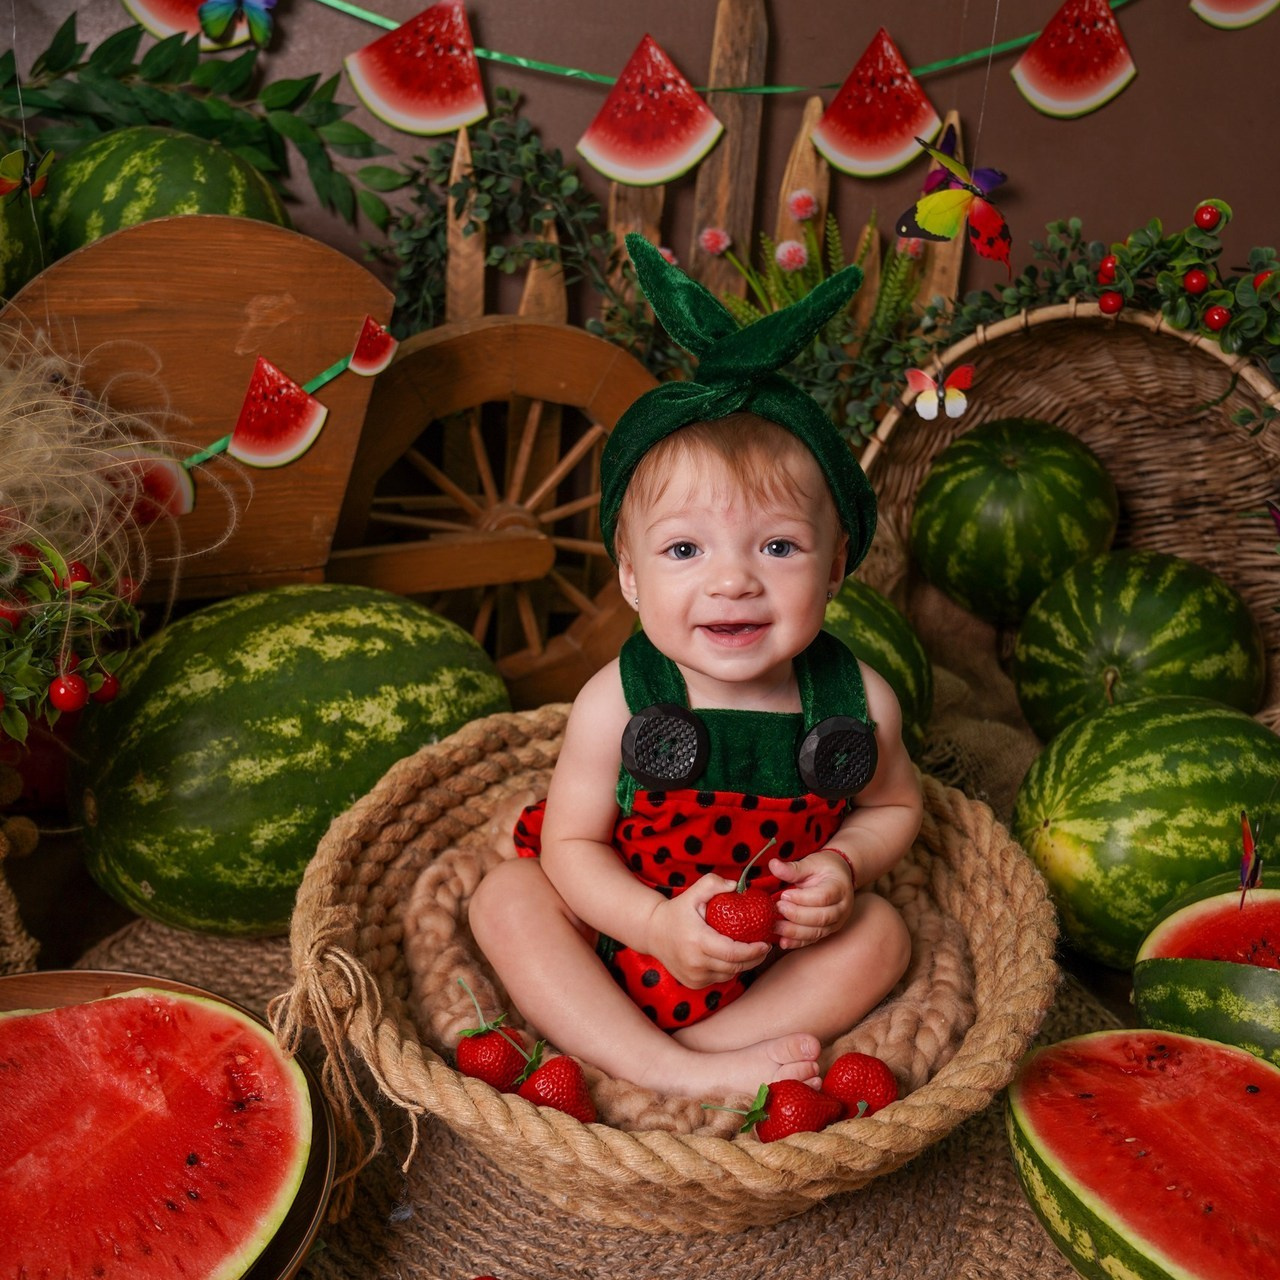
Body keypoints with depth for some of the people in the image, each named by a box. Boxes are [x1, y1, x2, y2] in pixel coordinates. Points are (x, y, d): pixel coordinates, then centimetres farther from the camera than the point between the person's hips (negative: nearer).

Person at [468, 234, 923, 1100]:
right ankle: (674, 1073, -27)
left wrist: (843, 867, -18)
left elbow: (894, 806, 4)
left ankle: (696, 1054, -25)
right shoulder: (618, 703, -22)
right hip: (628, 927, -1)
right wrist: (657, 924, -30)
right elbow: (572, 841, -14)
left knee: (879, 932, -20)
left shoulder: (857, 702, -16)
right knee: (507, 898, -19)